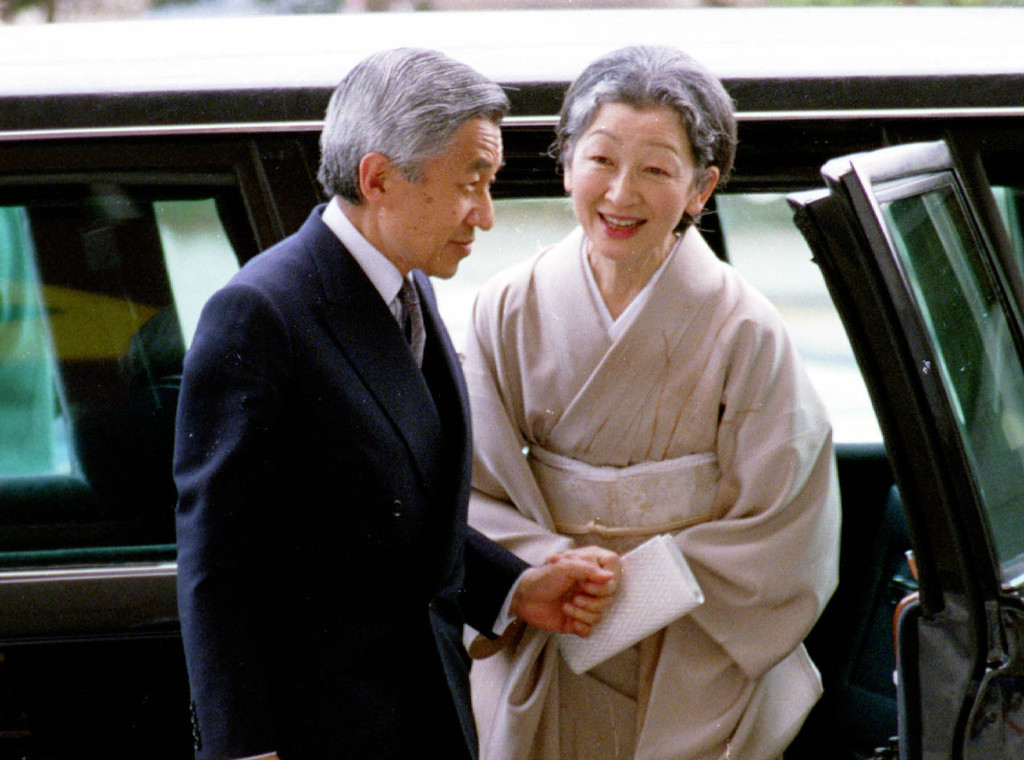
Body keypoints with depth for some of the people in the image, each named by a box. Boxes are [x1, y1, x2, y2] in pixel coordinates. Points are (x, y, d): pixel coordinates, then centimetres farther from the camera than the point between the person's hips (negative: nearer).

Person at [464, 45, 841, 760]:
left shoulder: (746, 332, -11)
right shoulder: (509, 312, -4)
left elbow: (777, 537, -9)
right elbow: (478, 495, -2)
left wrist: (635, 587, -17)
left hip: (699, 670, -2)